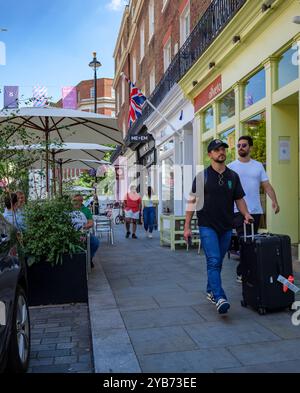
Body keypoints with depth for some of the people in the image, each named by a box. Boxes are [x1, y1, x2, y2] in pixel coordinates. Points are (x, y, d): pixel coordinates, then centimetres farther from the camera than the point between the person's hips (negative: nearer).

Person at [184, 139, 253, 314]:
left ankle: (211, 291, 30)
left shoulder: (233, 176, 8)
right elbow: (192, 201, -2)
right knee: (213, 261, -12)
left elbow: (239, 199, 14)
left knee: (218, 262, 13)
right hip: (207, 226, -4)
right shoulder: (202, 176, -2)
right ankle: (220, 298, -14)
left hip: (226, 227, 4)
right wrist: (187, 226, -6)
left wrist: (246, 214, -7)